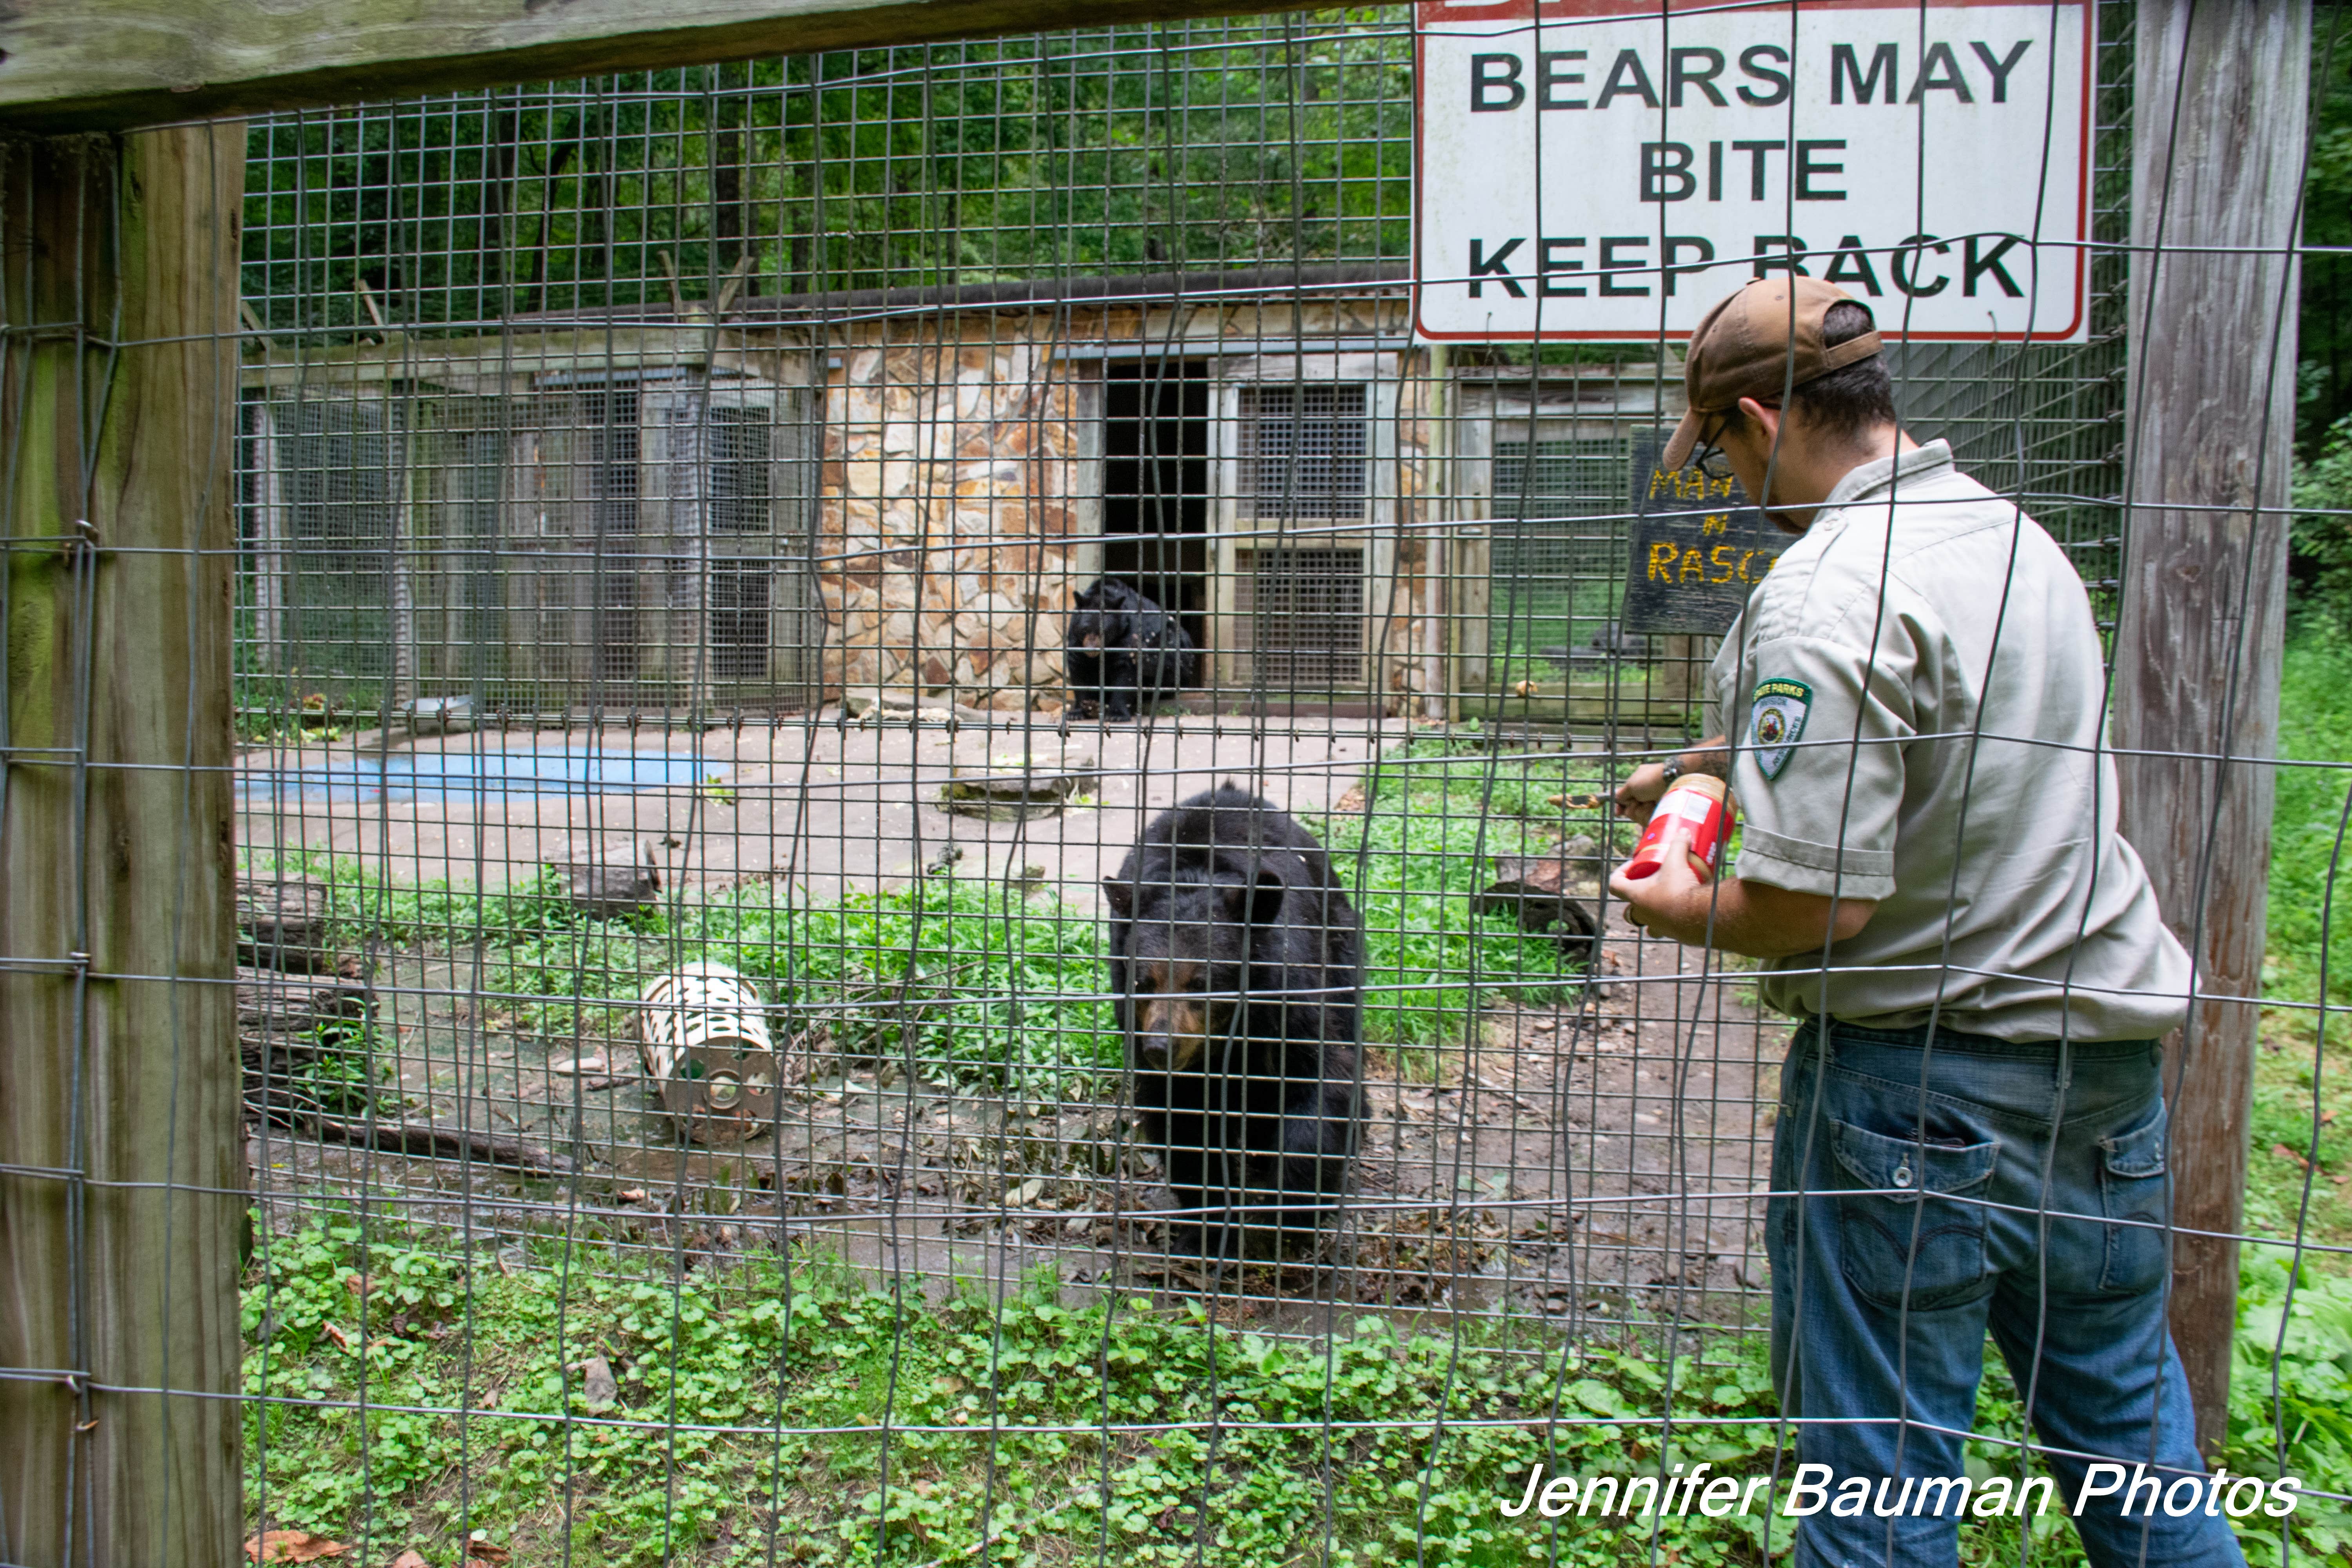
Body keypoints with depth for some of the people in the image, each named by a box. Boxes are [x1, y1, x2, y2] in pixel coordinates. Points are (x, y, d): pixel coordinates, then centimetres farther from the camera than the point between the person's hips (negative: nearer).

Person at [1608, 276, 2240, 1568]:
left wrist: (1690, 913, -5)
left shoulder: (1824, 599, -20)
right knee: (2127, 1426, 23)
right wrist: (1726, 757, 27)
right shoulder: (2012, 532, 7)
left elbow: (1819, 902, -24)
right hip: (2108, 1048, 8)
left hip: (1918, 1079, -8)